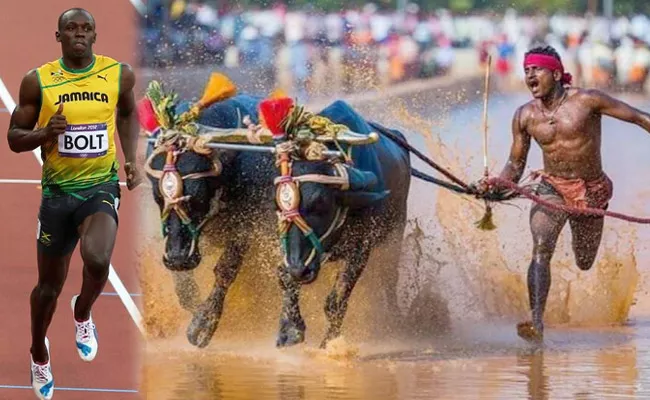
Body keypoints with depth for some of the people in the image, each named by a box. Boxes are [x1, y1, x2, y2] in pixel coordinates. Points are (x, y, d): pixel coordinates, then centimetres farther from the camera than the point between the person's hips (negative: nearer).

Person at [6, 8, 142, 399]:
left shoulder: (119, 74, -3)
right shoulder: (37, 81, -7)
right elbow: (14, 137, 1)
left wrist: (131, 159, 6)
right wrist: (45, 134, -19)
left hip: (102, 187, -1)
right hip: (58, 191, 1)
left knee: (97, 260, -29)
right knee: (50, 285, 11)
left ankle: (83, 314, 6)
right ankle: (39, 352, 41)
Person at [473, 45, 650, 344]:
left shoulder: (586, 101, -15)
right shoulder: (525, 116, -3)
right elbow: (515, 164, 4)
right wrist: (498, 186, -16)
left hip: (591, 191, -1)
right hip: (552, 188, 1)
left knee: (584, 264, 15)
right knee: (541, 250, -26)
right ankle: (536, 322, -34)